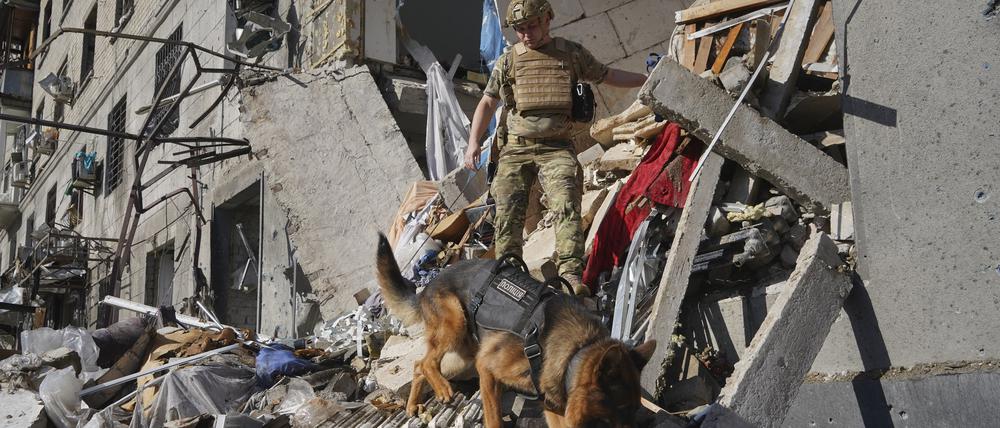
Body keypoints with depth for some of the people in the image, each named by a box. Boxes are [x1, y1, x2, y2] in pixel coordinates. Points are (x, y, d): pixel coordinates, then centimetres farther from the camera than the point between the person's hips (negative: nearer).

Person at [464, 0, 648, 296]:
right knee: (508, 212, -9)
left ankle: (570, 274, -27)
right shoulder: (508, 60, 13)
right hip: (516, 149, 2)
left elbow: (608, 76, 21)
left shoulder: (571, 53, 11)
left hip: (556, 149, -1)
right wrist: (473, 142, 3)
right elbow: (488, 102, 15)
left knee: (567, 206, -20)